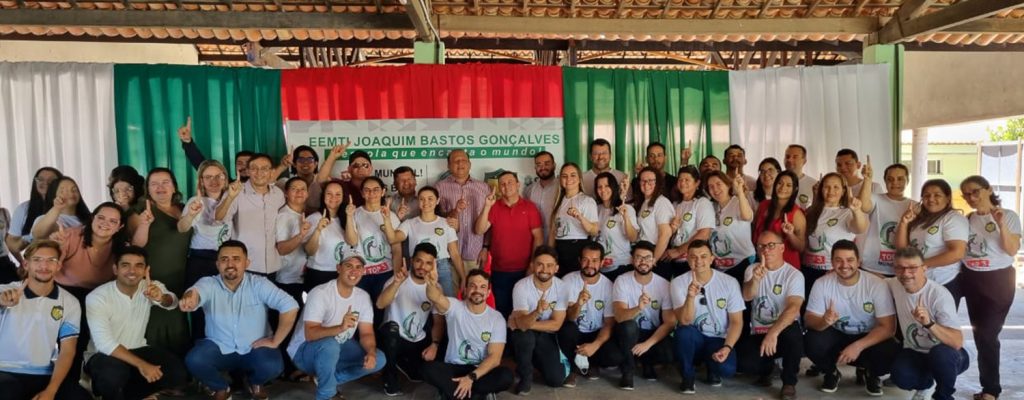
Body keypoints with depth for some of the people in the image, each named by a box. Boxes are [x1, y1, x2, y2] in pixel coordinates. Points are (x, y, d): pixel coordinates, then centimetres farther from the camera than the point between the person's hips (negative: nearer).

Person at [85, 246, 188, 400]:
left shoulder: (150, 288, -5)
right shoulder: (97, 298, -17)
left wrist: (161, 298, -53)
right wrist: (141, 364, -34)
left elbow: (172, 303, -28)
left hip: (137, 350, 4)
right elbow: (105, 343, -26)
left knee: (178, 372, -18)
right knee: (114, 374, -38)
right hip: (106, 355, -4)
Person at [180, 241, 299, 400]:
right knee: (194, 361, -27)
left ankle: (254, 382, 11)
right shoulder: (209, 284, -11)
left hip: (254, 349, -1)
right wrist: (189, 298, -62)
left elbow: (290, 306, -23)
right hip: (219, 348, 1)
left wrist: (275, 341, -21)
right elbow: (196, 292, -37)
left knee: (273, 366, -29)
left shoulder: (259, 284, -14)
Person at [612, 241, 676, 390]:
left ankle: (647, 362, 9)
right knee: (628, 325, -35)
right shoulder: (622, 281, -14)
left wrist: (648, 344, -23)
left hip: (653, 334, 2)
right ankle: (627, 372, -11)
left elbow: (669, 323, -11)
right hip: (630, 333, -1)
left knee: (670, 353, -29)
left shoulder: (664, 284, -9)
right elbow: (619, 316, -26)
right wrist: (638, 308, -48)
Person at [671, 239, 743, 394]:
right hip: (693, 339, 0)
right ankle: (688, 375, -6)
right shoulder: (679, 282, -10)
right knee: (684, 330, -35)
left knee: (727, 369, -30)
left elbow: (736, 321, -4)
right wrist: (690, 296, -37)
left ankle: (712, 368, 11)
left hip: (719, 340, 0)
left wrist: (727, 347, -20)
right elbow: (685, 321, -19)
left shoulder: (729, 282, -7)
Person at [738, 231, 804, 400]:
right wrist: (755, 280, -38)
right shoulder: (752, 270, 4)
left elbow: (793, 308, -24)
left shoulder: (794, 275, -8)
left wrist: (773, 333, -39)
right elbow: (747, 297, -15)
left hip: (784, 331, -2)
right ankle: (766, 368, 14)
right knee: (742, 361, -25)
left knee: (793, 334, -38)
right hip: (758, 333, 3)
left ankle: (789, 383, -12)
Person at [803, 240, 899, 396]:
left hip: (868, 338, -1)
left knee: (890, 353, -31)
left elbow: (888, 327, -19)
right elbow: (809, 318, -13)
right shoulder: (822, 284, -13)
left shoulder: (877, 284, -18)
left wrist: (858, 346, -31)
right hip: (836, 335, 1)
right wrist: (824, 321, -38)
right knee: (812, 342, -29)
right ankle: (831, 373, 5)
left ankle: (872, 375, 7)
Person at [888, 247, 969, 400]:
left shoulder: (939, 294, -25)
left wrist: (929, 323, -47)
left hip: (945, 355, -3)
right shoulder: (893, 285, -10)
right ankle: (925, 383, 11)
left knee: (939, 353, -39)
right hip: (915, 353, 3)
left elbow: (957, 342, -33)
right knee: (901, 376, -29)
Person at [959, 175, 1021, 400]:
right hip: (970, 280, 5)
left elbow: (1012, 250, -14)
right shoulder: (967, 220, 7)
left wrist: (1001, 224, -25)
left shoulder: (1009, 216, -4)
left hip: (998, 280, -4)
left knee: (987, 334, -7)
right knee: (980, 334, 7)